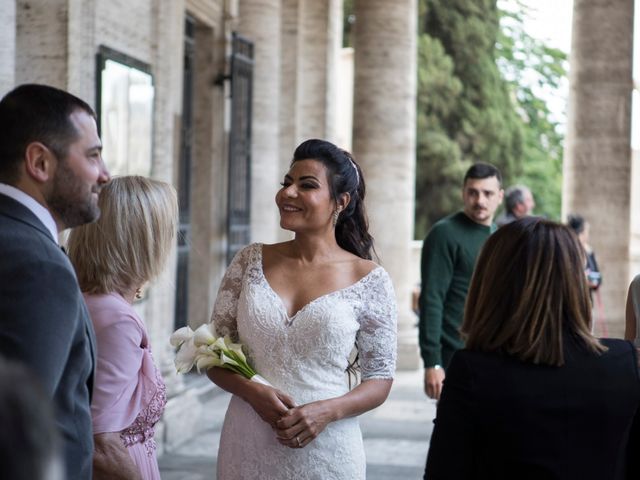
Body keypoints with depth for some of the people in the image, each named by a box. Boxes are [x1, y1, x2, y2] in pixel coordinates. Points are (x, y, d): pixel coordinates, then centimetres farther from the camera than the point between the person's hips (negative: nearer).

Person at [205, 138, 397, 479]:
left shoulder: (369, 280, -4)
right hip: (247, 447, 2)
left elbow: (379, 380, 0)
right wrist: (254, 393, -14)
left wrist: (327, 412, -17)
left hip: (326, 450, -2)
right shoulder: (250, 261, 1)